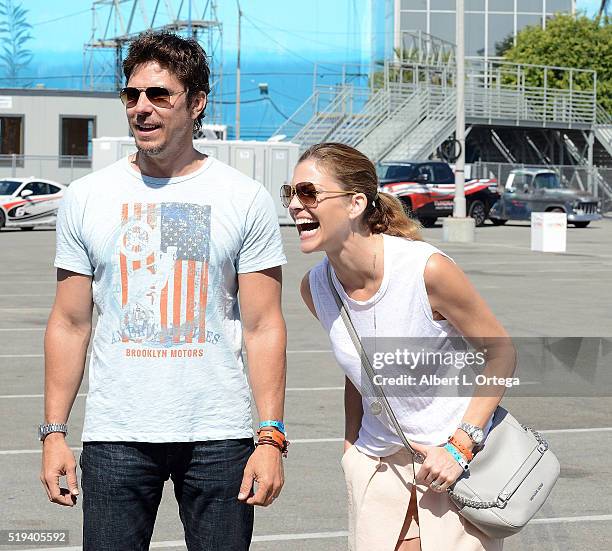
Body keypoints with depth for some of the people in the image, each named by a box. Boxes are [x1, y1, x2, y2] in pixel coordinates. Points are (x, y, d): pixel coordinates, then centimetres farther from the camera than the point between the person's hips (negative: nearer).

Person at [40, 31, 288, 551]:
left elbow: (264, 327, 0)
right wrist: (54, 433, 2)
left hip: (218, 435, -1)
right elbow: (70, 324, 8)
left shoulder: (246, 199, 1)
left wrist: (272, 438, -7)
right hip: (115, 436, 1)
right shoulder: (87, 197, 6)